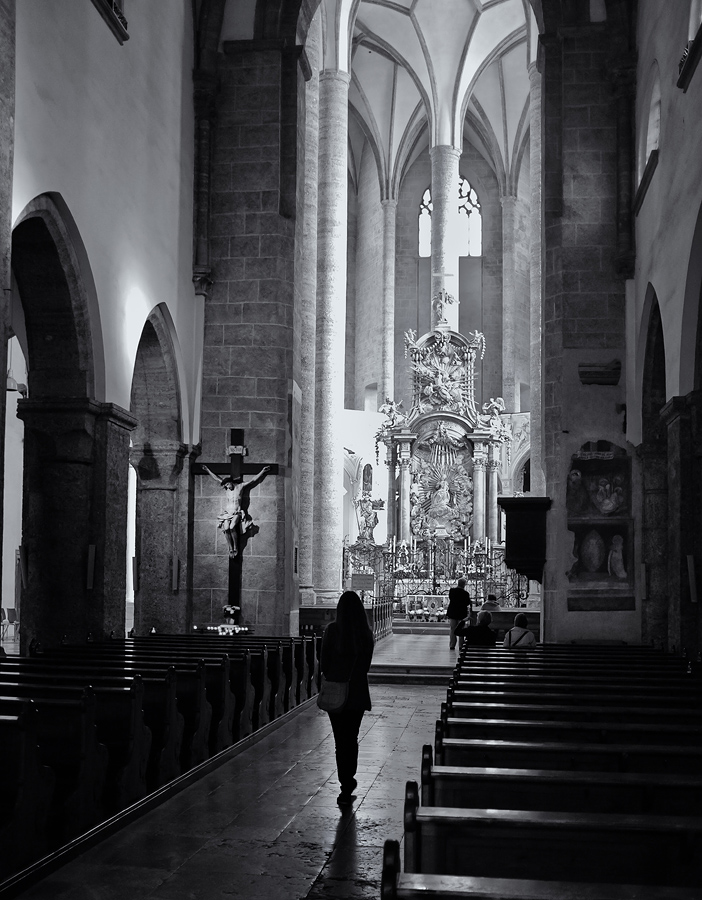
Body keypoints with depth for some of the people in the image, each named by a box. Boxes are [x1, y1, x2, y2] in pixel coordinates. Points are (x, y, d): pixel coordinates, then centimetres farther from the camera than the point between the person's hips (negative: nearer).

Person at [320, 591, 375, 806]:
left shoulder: (332, 630, -11)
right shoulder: (366, 633, -4)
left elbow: (324, 660, -6)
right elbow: (367, 663, 4)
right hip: (358, 691, 2)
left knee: (341, 739, 5)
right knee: (352, 738, 15)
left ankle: (346, 784, 0)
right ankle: (348, 782, 16)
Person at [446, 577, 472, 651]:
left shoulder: (452, 590, -3)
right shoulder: (465, 593, -14)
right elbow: (468, 603, -7)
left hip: (452, 613, 3)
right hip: (462, 613, -3)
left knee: (453, 630, 10)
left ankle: (452, 645, 9)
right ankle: (461, 646, 5)